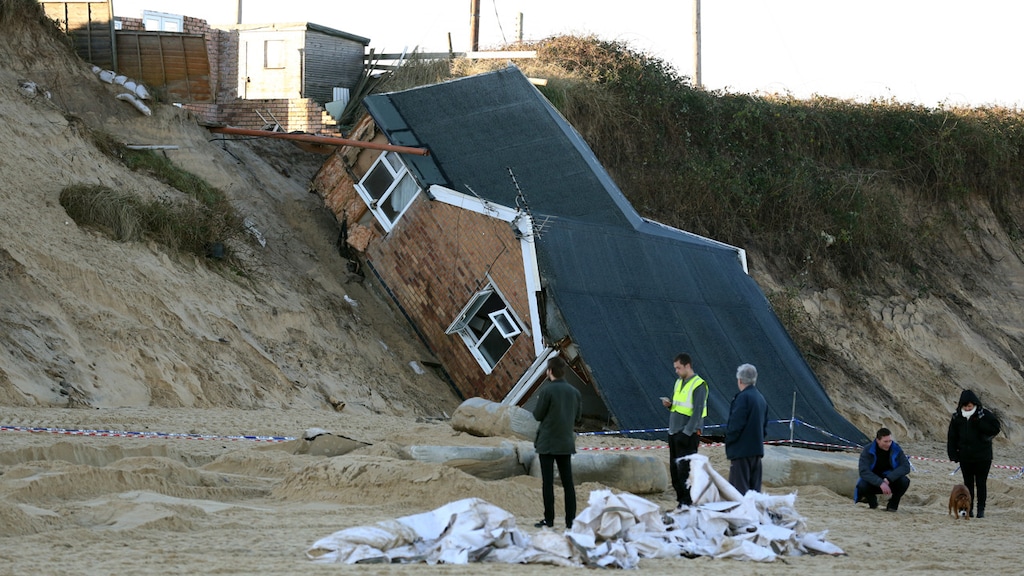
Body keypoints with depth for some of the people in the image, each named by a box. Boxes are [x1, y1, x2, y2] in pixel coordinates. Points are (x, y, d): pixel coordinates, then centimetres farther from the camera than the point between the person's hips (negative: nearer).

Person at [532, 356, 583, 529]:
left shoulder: (547, 390, -13)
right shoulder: (574, 392, 5)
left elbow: (538, 415, -9)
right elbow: (578, 417, 12)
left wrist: (539, 404, 10)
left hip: (547, 443, -5)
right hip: (566, 443, 5)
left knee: (547, 482, -1)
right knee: (568, 482, 7)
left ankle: (549, 519, -1)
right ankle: (571, 520, 6)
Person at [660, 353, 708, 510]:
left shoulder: (698, 385, -11)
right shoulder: (679, 382, 15)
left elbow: (697, 412, -16)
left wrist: (686, 433, -20)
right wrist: (669, 404, 1)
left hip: (688, 434, -8)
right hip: (674, 432, 8)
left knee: (684, 469, -9)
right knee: (674, 469, 9)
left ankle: (687, 501, -5)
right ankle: (681, 499, 16)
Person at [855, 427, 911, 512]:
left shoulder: (896, 449, -11)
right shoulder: (868, 450, -18)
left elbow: (905, 467, -18)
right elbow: (863, 471, -28)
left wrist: (888, 479, -31)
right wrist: (880, 483, -42)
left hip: (889, 482, 2)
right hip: (873, 482, -2)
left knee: (904, 481, -29)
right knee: (862, 486, -36)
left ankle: (892, 505, -4)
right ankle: (872, 501, 0)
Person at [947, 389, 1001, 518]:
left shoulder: (984, 415, -6)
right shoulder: (957, 417, 2)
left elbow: (995, 429, -13)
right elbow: (952, 437, 5)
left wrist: (979, 423, -22)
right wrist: (953, 454, -2)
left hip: (983, 456, -3)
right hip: (965, 457, 3)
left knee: (981, 483, 2)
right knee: (968, 483, 8)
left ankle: (981, 509, 7)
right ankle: (968, 509, 14)